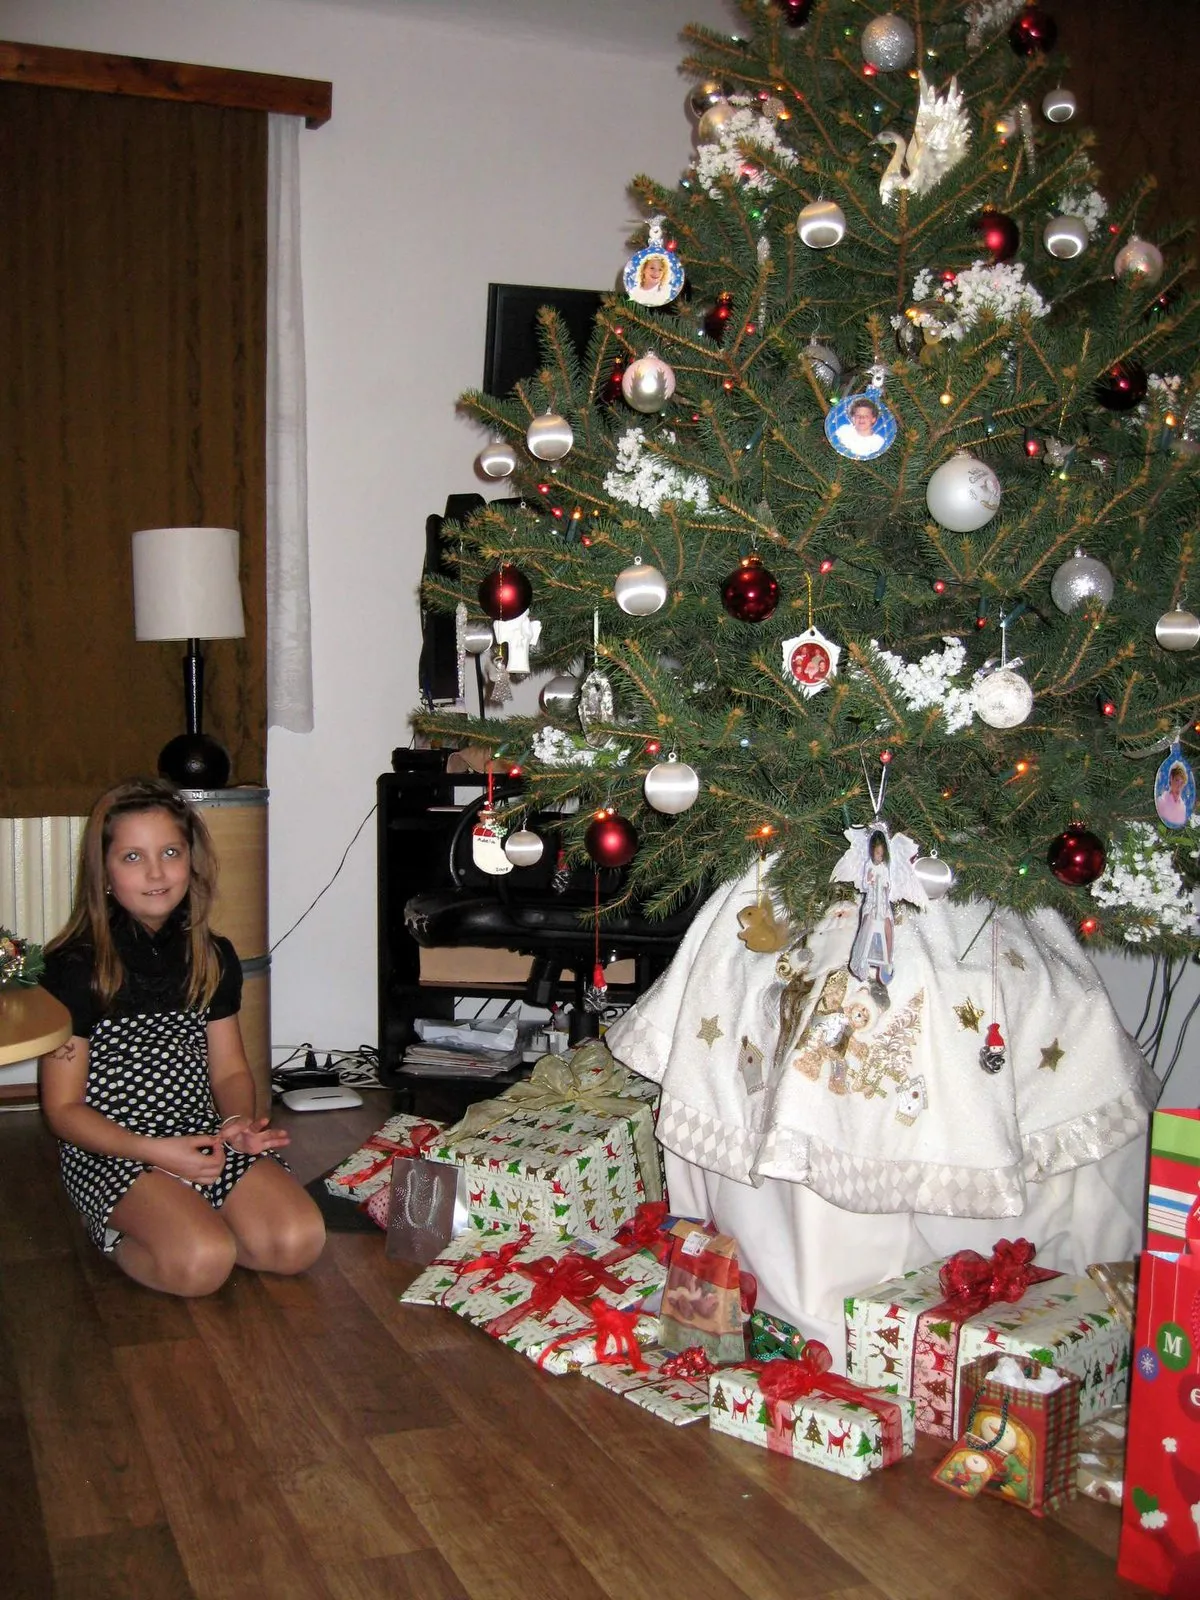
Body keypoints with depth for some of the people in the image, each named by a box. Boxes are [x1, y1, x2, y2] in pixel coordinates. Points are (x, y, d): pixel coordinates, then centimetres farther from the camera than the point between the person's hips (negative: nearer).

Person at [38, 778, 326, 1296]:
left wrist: (239, 1122, -9)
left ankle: (167, 1225, 5)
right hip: (111, 1151, -5)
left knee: (298, 1240, -18)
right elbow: (64, 1108, -7)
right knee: (203, 1262, -30)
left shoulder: (213, 958, 8)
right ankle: (118, 1238, 2)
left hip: (204, 1137, 5)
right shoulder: (74, 968, -9)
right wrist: (156, 1151, -20)